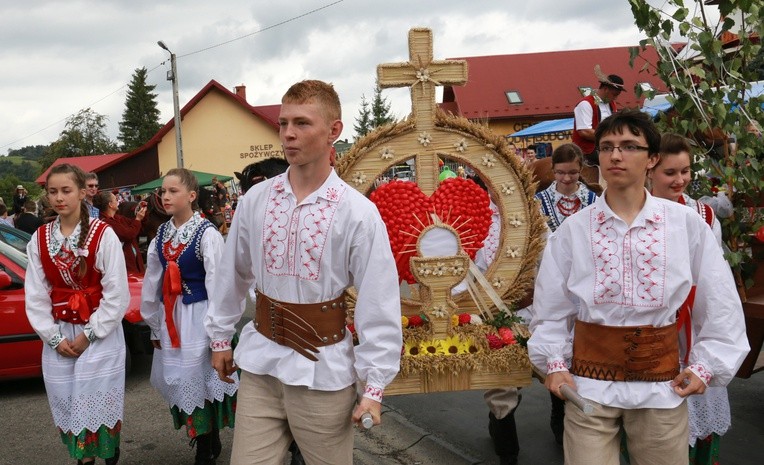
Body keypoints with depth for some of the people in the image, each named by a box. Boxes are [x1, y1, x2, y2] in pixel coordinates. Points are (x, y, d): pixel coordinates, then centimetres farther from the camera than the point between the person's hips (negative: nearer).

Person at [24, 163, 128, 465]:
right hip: (59, 336, 4)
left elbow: (116, 293, -11)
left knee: (100, 403, 0)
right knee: (67, 404, 8)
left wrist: (89, 334, -11)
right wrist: (54, 338, -5)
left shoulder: (102, 234, -11)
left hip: (99, 335, -4)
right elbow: (35, 295, 2)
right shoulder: (39, 238, 2)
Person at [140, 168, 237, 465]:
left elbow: (216, 283, -14)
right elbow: (152, 282, 13)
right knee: (179, 383, 11)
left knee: (200, 381, 3)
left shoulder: (207, 234, -13)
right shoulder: (161, 235, 7)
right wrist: (154, 325, 15)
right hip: (169, 319, 6)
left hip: (197, 318, -6)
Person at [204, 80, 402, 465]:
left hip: (323, 371, -3)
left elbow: (379, 306, -10)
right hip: (260, 365, 3)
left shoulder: (358, 213, -12)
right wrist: (220, 337, 18)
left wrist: (374, 385, -10)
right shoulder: (254, 200, -1)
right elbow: (232, 275, 12)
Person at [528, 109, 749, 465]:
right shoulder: (573, 229, -4)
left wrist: (705, 366, 0)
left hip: (662, 382, 1)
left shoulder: (686, 223, -5)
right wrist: (554, 362, -2)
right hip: (589, 380, 0)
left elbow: (720, 304, 2)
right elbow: (550, 306, 5)